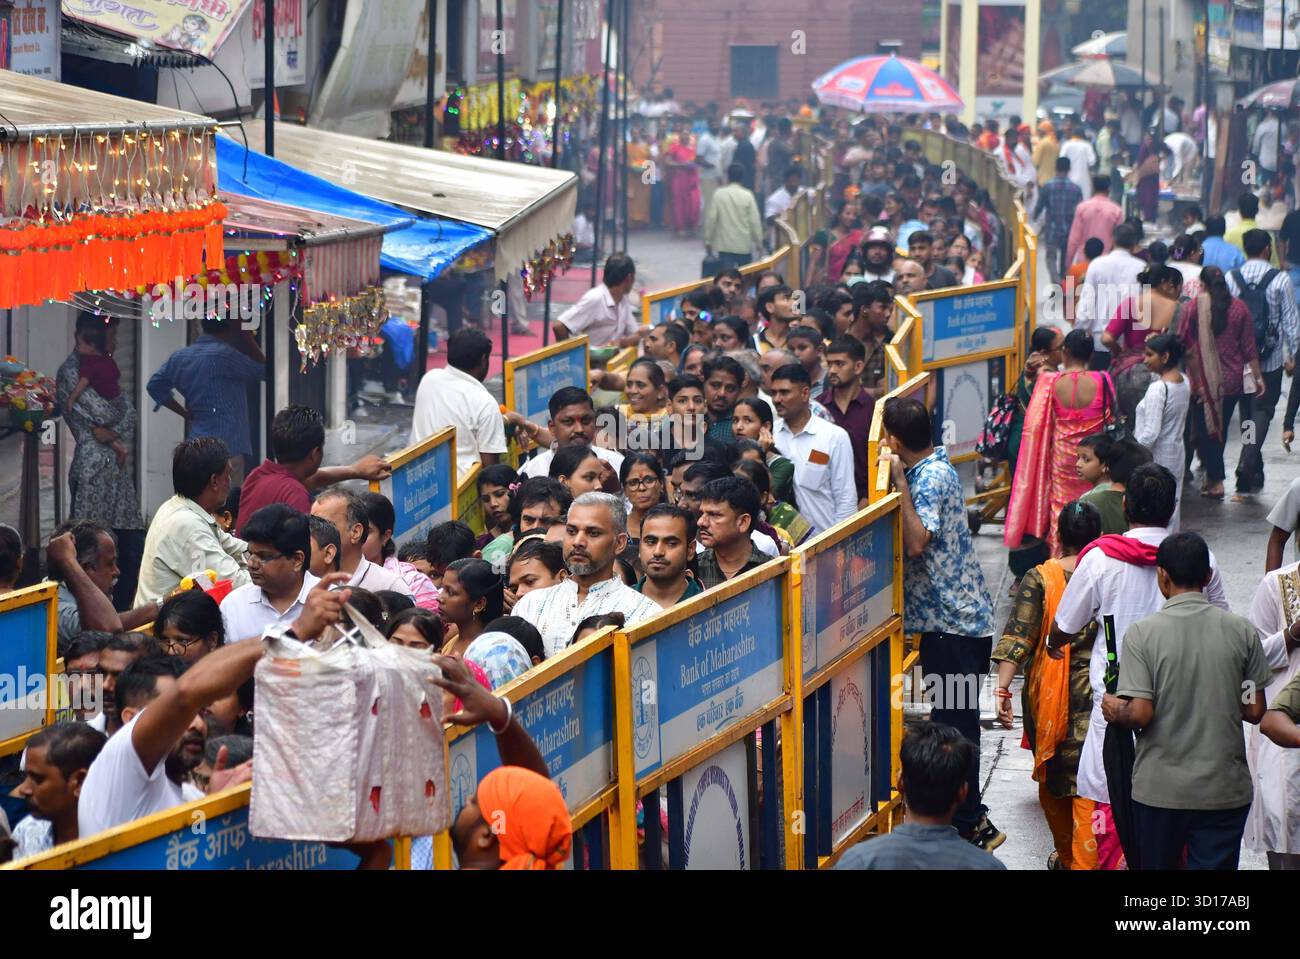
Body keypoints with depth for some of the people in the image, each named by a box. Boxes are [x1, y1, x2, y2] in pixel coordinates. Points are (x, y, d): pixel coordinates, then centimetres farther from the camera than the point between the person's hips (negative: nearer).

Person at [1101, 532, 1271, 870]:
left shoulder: (1142, 633, -10)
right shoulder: (1241, 631, -4)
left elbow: (1140, 714, -15)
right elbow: (1255, 712, 0)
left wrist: (1114, 711, 6)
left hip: (1160, 788, -1)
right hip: (1225, 791, 1)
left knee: (1155, 865, 17)